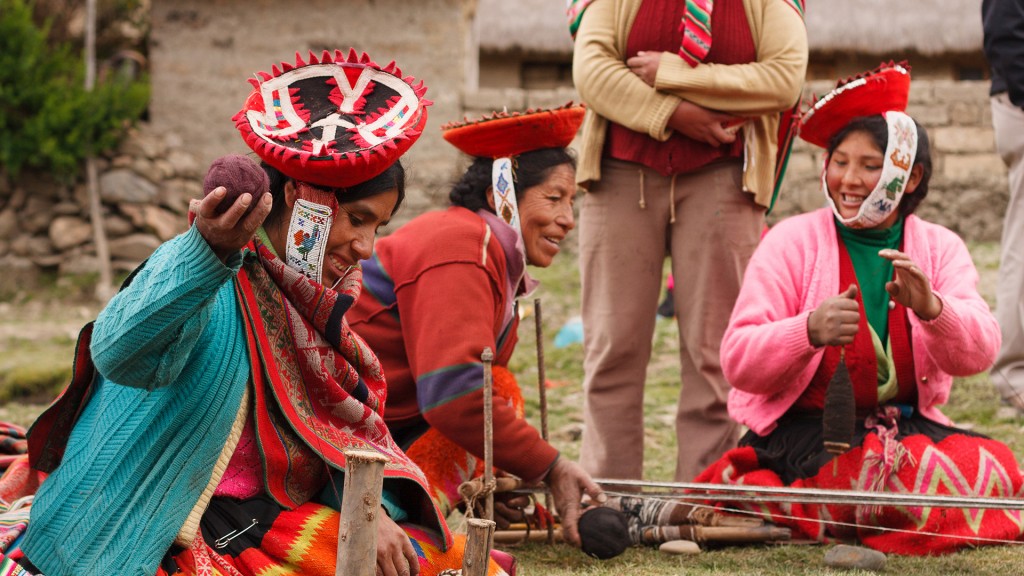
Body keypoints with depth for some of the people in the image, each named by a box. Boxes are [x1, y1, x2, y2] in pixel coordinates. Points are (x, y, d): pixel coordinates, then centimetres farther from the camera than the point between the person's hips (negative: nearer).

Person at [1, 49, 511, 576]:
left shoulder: (313, 295, 8)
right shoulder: (217, 289, -18)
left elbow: (346, 417, 13)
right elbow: (119, 354, -38)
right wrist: (209, 251, -54)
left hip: (286, 519, 8)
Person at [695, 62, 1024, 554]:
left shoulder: (940, 249, 9)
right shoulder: (792, 242, 0)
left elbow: (978, 353, -8)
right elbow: (737, 362, -9)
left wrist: (930, 307, -30)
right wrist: (810, 330, -29)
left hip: (908, 426, 5)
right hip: (803, 432, -5)